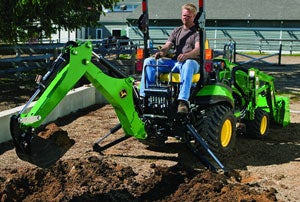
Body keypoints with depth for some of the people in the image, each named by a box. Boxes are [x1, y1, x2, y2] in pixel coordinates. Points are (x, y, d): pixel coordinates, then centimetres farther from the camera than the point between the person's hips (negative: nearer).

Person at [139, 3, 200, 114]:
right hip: (174, 62, 5)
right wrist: (160, 52, -12)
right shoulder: (176, 31, 25)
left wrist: (186, 55, -32)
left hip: (191, 62, -5)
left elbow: (198, 49, -10)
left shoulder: (198, 32, 9)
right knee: (149, 61, -14)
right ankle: (144, 96, -23)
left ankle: (183, 101, -53)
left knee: (188, 64, -43)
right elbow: (167, 46, 13)